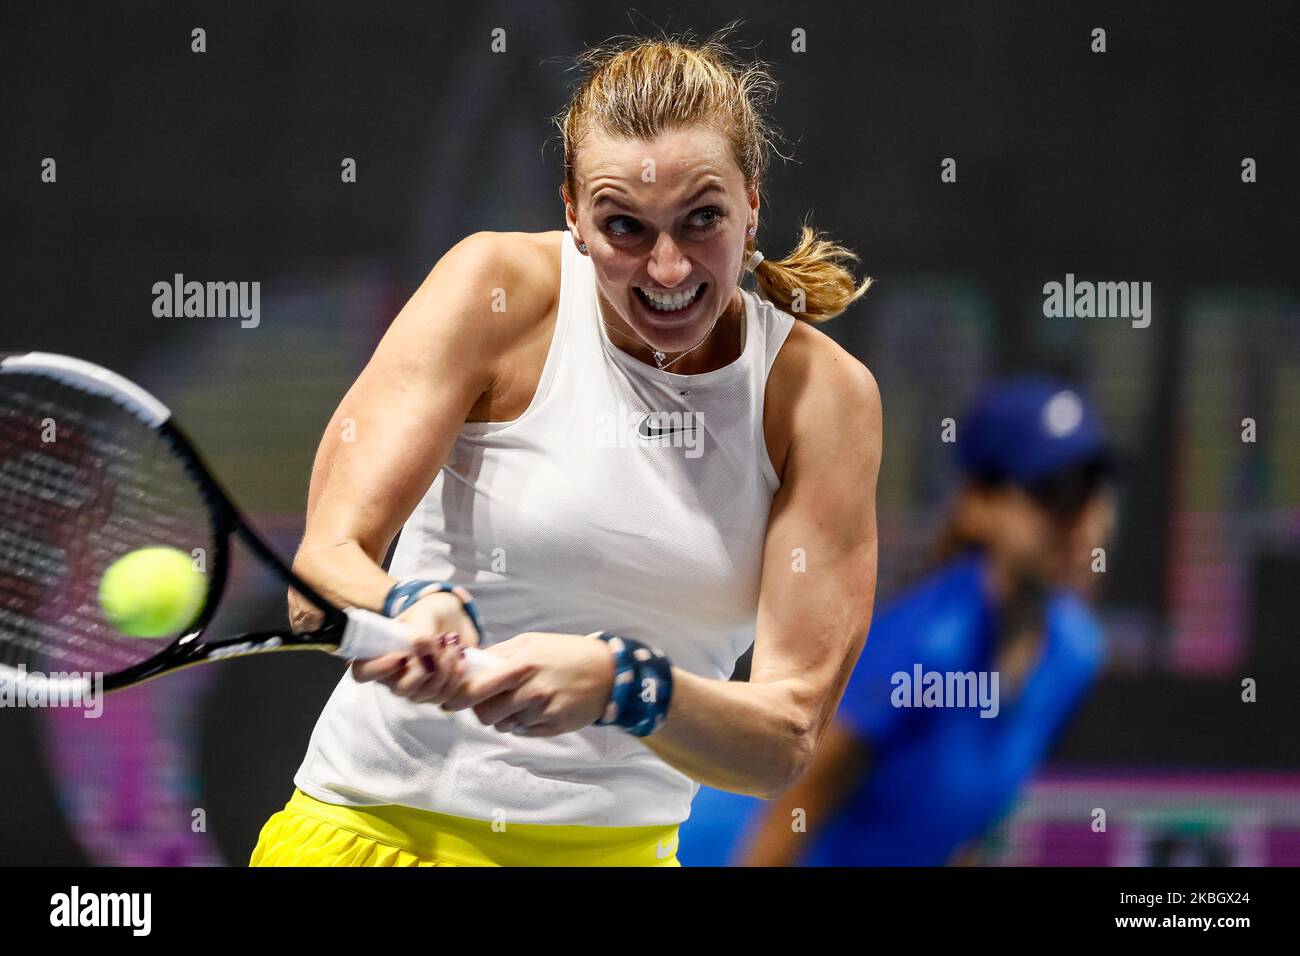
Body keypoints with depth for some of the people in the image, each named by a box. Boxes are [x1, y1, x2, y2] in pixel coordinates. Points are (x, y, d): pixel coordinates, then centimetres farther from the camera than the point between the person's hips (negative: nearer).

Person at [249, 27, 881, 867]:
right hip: (374, 827, -3)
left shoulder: (824, 395, -6)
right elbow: (325, 566, -15)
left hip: (617, 844, 3)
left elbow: (788, 741, -13)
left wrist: (621, 684, -32)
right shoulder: (498, 289, -8)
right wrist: (411, 609, -37)